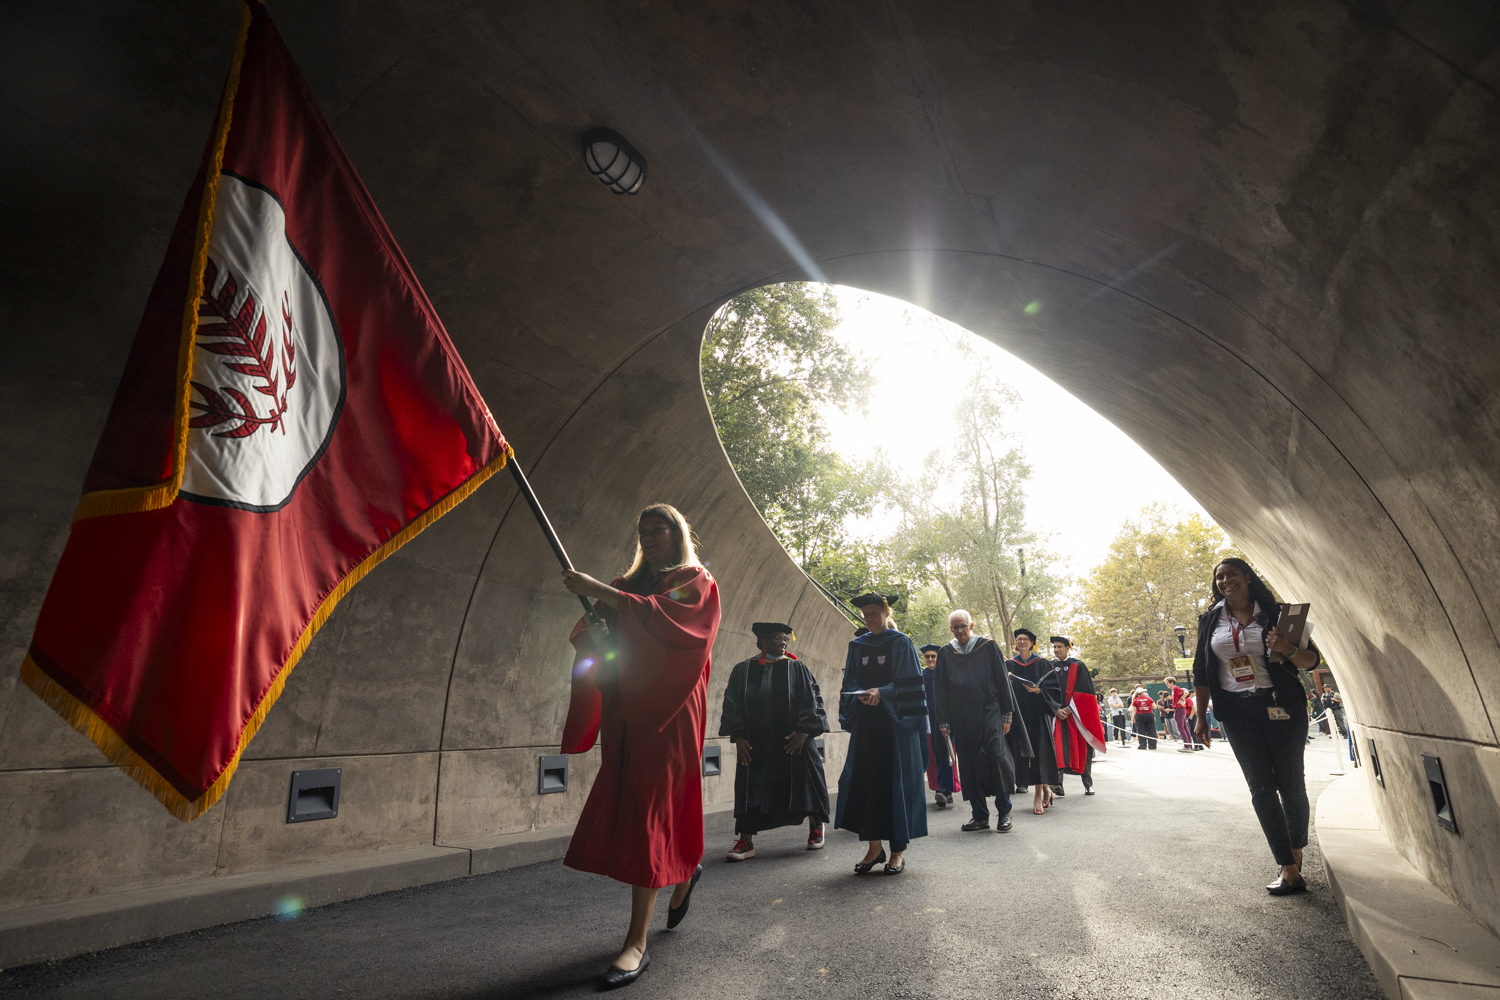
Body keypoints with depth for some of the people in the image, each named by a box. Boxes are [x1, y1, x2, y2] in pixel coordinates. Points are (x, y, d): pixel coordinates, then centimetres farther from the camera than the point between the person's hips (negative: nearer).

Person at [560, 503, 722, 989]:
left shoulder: (696, 581, 1)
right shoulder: (629, 584, 16)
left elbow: (662, 616, -20)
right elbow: (594, 637, 8)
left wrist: (601, 592, -25)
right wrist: (587, 628, -15)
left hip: (667, 709, -6)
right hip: (625, 710, 6)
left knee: (648, 808, -7)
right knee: (624, 801, 9)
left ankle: (637, 942, 1)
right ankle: (684, 871, 36)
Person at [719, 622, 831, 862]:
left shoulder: (796, 668, 0)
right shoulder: (743, 670, 2)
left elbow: (811, 700, -2)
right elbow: (733, 704, 2)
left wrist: (803, 731, -11)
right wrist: (738, 737, -6)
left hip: (793, 741, 0)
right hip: (754, 744, 1)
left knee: (803, 785, 10)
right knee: (750, 791, 1)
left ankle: (815, 827, 34)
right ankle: (745, 842, 11)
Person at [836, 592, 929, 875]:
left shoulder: (900, 643, -1)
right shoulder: (857, 646, 11)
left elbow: (908, 684, -6)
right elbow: (851, 682, 8)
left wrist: (881, 692, -21)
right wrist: (861, 694, -13)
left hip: (895, 722, -3)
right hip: (865, 722, 4)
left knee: (897, 781, 0)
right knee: (865, 781, 0)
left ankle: (898, 849, 11)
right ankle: (874, 846, 12)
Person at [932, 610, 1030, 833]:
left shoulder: (988, 647, 3)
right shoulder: (945, 654, 8)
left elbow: (1002, 681, 3)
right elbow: (940, 691, 9)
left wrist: (1006, 715, -2)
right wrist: (944, 721, 3)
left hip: (989, 714, -2)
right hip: (962, 720, 2)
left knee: (997, 757, -11)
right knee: (970, 765, 3)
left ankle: (1004, 812, 5)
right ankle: (980, 816, 14)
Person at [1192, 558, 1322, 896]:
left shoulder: (1275, 614, 1)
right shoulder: (1210, 621, 7)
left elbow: (1311, 660, -1)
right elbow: (1202, 672, 10)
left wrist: (1288, 650, -24)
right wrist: (1201, 717, 10)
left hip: (1280, 705, -2)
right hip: (1237, 711, 2)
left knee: (1290, 782, 5)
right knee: (1261, 787, 0)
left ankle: (1296, 853, 24)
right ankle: (1290, 871, 5)